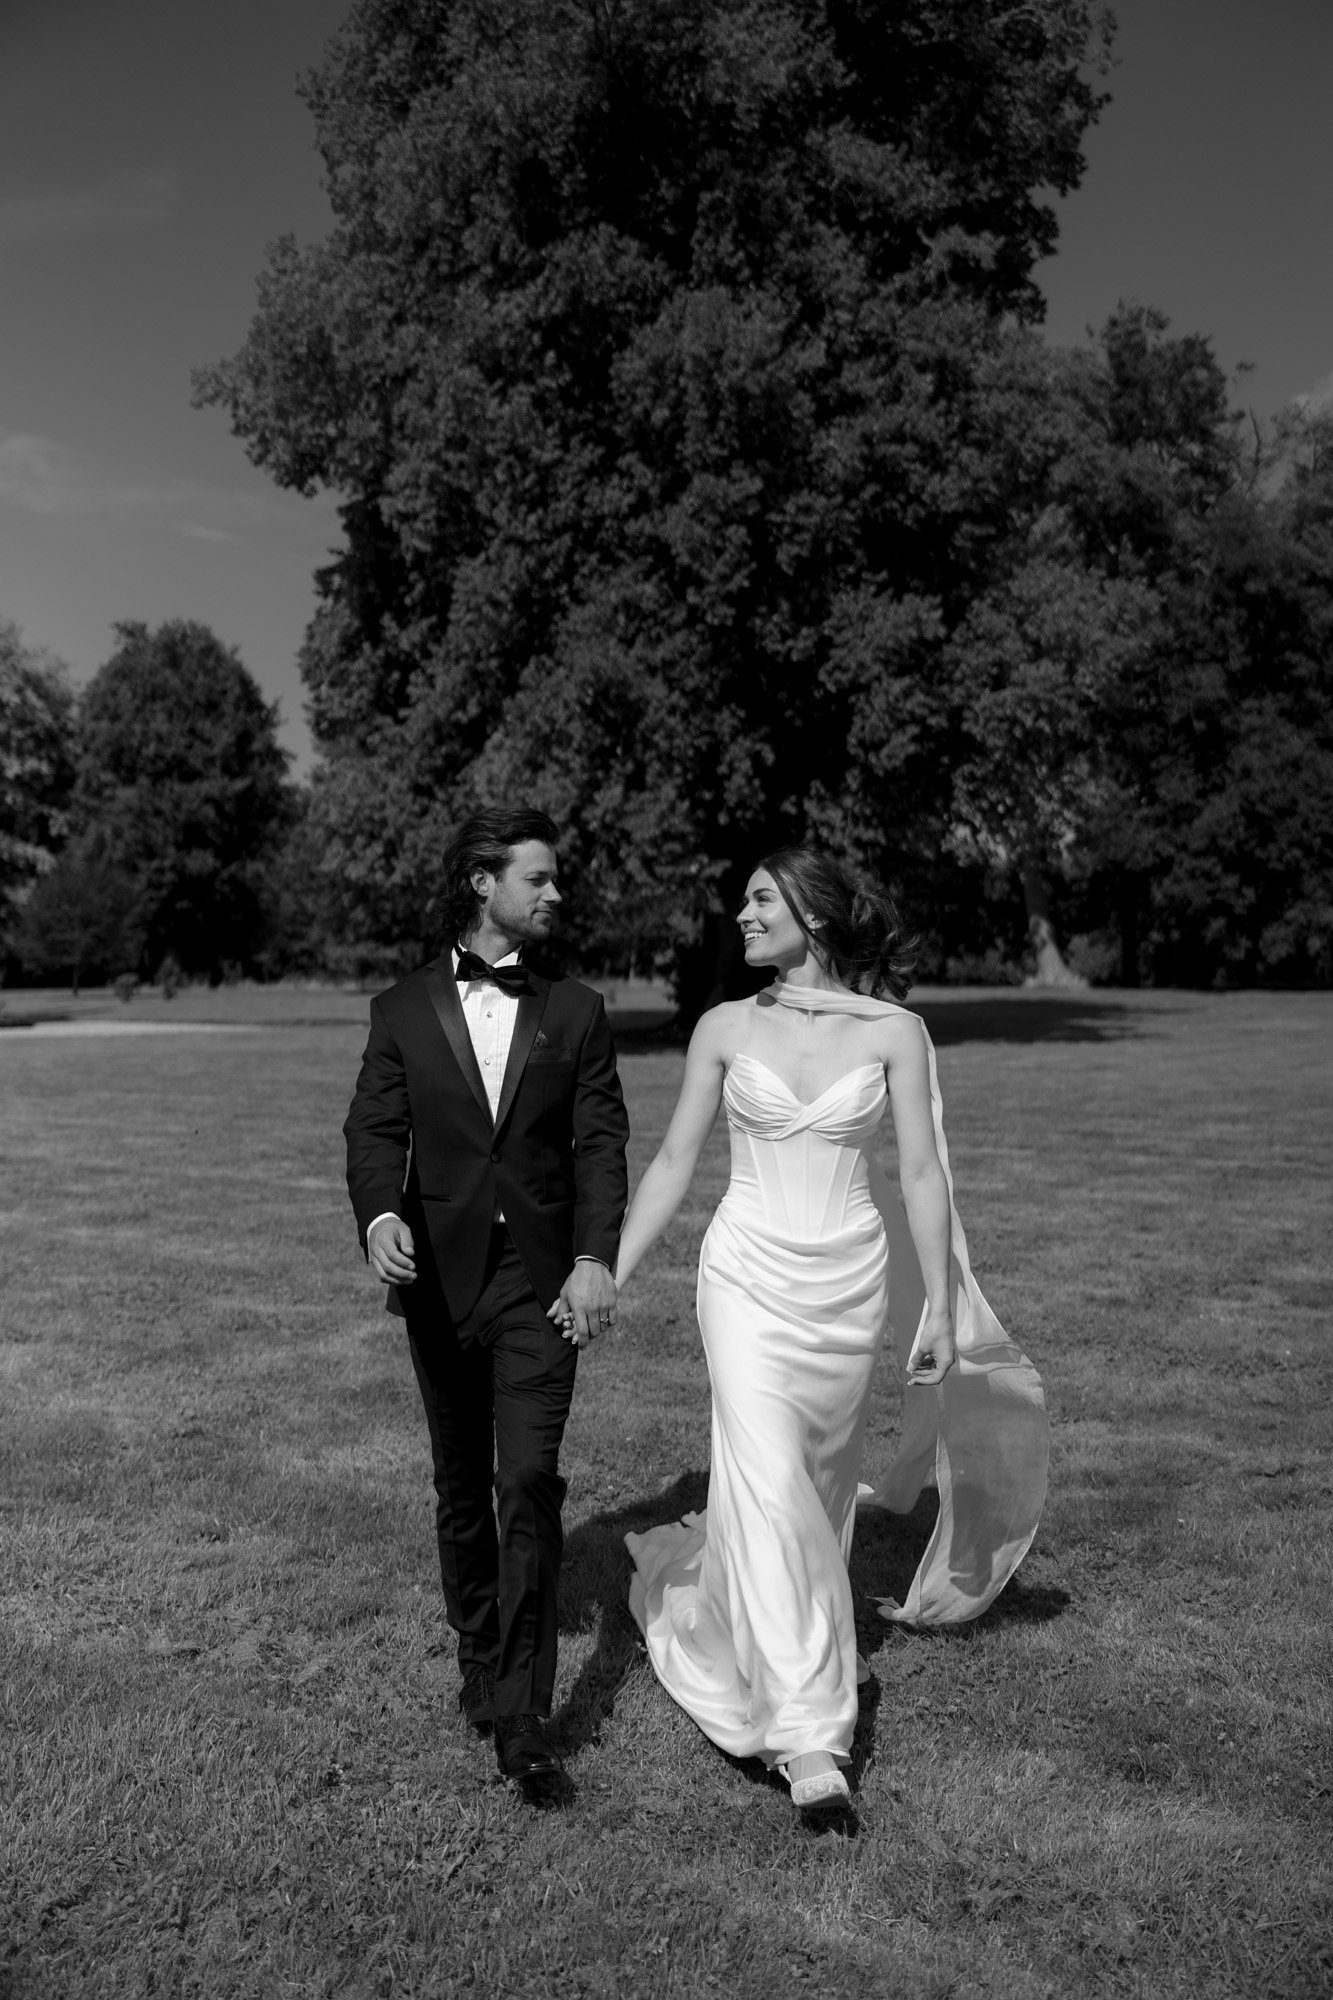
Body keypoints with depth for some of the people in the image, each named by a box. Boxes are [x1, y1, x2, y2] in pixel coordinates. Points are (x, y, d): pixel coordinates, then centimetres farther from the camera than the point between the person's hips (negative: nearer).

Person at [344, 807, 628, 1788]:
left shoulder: (575, 1010, 5)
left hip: (540, 1279, -1)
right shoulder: (404, 1010, 6)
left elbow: (601, 1141, -1)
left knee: (529, 1482, -10)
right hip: (439, 1276, 2)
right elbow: (375, 1129, -2)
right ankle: (478, 1658, 34)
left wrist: (596, 1256, -15)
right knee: (461, 1486, 14)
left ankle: (522, 1708, -1)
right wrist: (380, 1214, -23)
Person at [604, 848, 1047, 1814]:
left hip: (851, 1281, 1)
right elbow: (672, 1167, 3)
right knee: (768, 1483, -12)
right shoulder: (725, 1029, -1)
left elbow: (922, 1175, -3)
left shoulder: (894, 1032, -4)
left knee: (823, 1475, 16)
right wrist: (606, 1278, -1)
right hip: (749, 1274, -1)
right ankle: (810, 1733, -4)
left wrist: (941, 1310, -3)